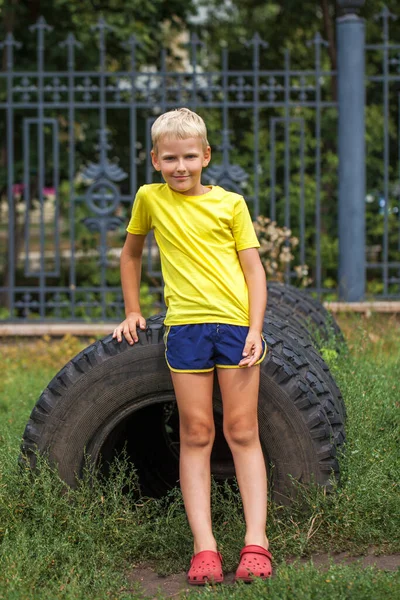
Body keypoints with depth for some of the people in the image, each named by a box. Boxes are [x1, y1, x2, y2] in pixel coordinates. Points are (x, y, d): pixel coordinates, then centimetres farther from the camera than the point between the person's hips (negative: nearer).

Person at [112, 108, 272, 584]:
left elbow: (253, 267, 4)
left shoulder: (230, 203, 5)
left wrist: (256, 329, -5)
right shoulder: (150, 199, 8)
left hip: (237, 322, -1)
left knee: (242, 431, 0)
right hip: (185, 325, 1)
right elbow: (130, 253, 24)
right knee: (195, 434, 0)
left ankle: (255, 541, 1)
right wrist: (132, 311, 21)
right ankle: (204, 547, 0)